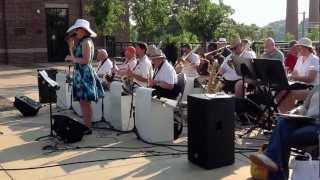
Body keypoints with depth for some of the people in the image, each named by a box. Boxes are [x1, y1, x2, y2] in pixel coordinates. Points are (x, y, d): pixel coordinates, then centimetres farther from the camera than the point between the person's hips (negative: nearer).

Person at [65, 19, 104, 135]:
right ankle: (85, 126, 19)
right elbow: (76, 57, 15)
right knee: (83, 103, 12)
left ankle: (88, 128, -1)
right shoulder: (80, 42, 16)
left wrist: (72, 58, -11)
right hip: (80, 74, 10)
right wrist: (71, 46, 12)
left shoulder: (86, 42, -12)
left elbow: (86, 60, -21)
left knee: (85, 103, -6)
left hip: (85, 74, -10)